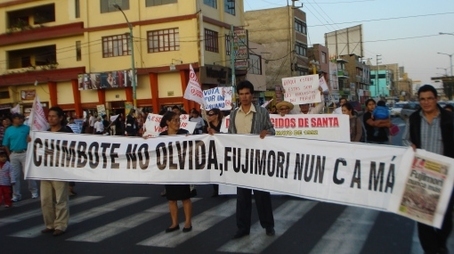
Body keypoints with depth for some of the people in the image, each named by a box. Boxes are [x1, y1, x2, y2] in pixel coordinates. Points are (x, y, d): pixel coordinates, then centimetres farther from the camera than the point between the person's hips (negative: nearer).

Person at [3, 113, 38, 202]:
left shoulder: (27, 128, 0)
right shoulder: (8, 130, 4)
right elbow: (6, 145, 8)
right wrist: (10, 155, 1)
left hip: (25, 153, -2)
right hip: (14, 154, 2)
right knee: (15, 175, 7)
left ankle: (34, 192, 10)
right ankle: (16, 194, 15)